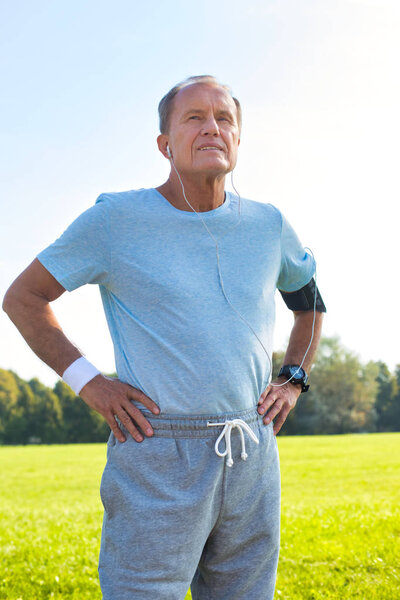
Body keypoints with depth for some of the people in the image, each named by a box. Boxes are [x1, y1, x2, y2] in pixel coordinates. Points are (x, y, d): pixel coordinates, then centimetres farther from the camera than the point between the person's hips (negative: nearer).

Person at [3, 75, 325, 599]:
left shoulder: (267, 225, 8)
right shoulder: (117, 218, -3)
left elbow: (310, 300, 27)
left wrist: (294, 380, 13)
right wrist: (86, 381, -5)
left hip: (254, 460, 4)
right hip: (158, 465, -4)